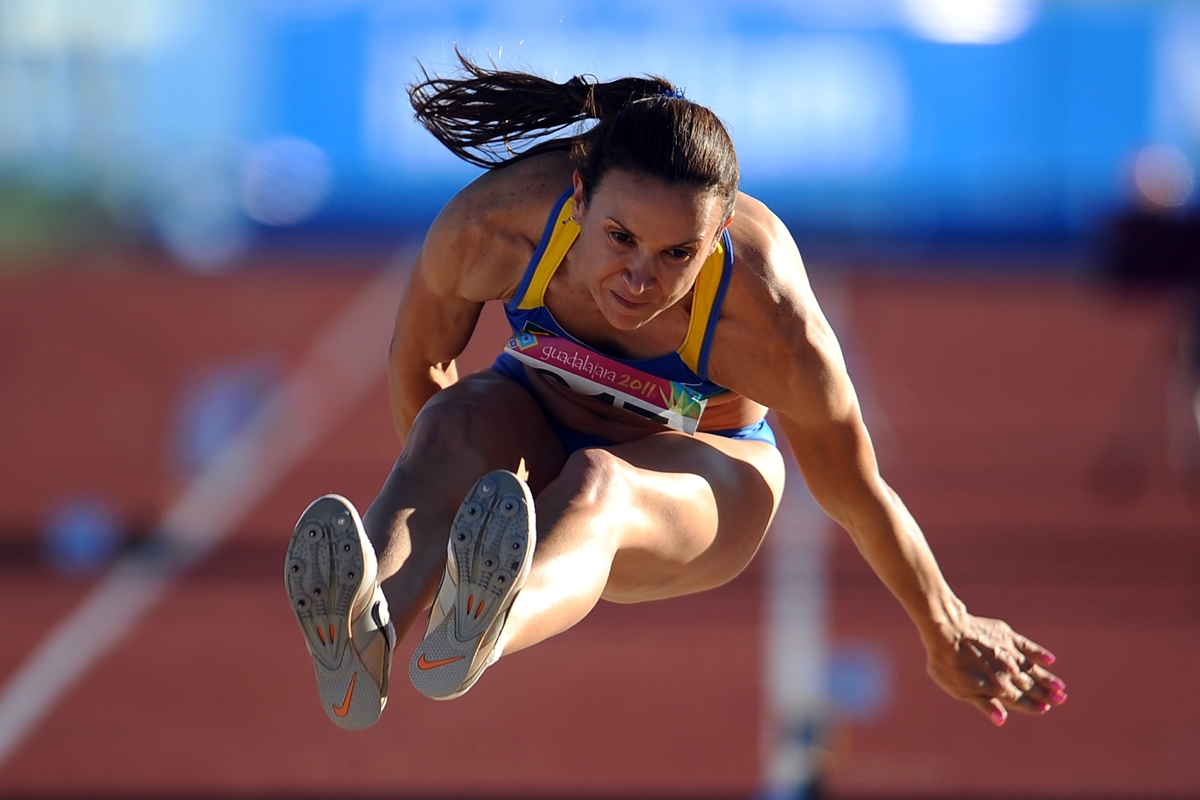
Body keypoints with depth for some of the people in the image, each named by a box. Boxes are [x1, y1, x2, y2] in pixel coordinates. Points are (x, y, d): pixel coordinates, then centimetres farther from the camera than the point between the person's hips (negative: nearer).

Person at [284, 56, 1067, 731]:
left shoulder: (769, 322, -35)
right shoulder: (491, 225, -31)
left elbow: (859, 497, -17)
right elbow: (419, 363, -7)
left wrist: (947, 637, -2)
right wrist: (436, 487, 12)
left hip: (698, 471, -2)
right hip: (540, 424, 2)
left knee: (594, 487, -39)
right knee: (452, 424, -35)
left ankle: (474, 634, -78)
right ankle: (363, 638, -69)